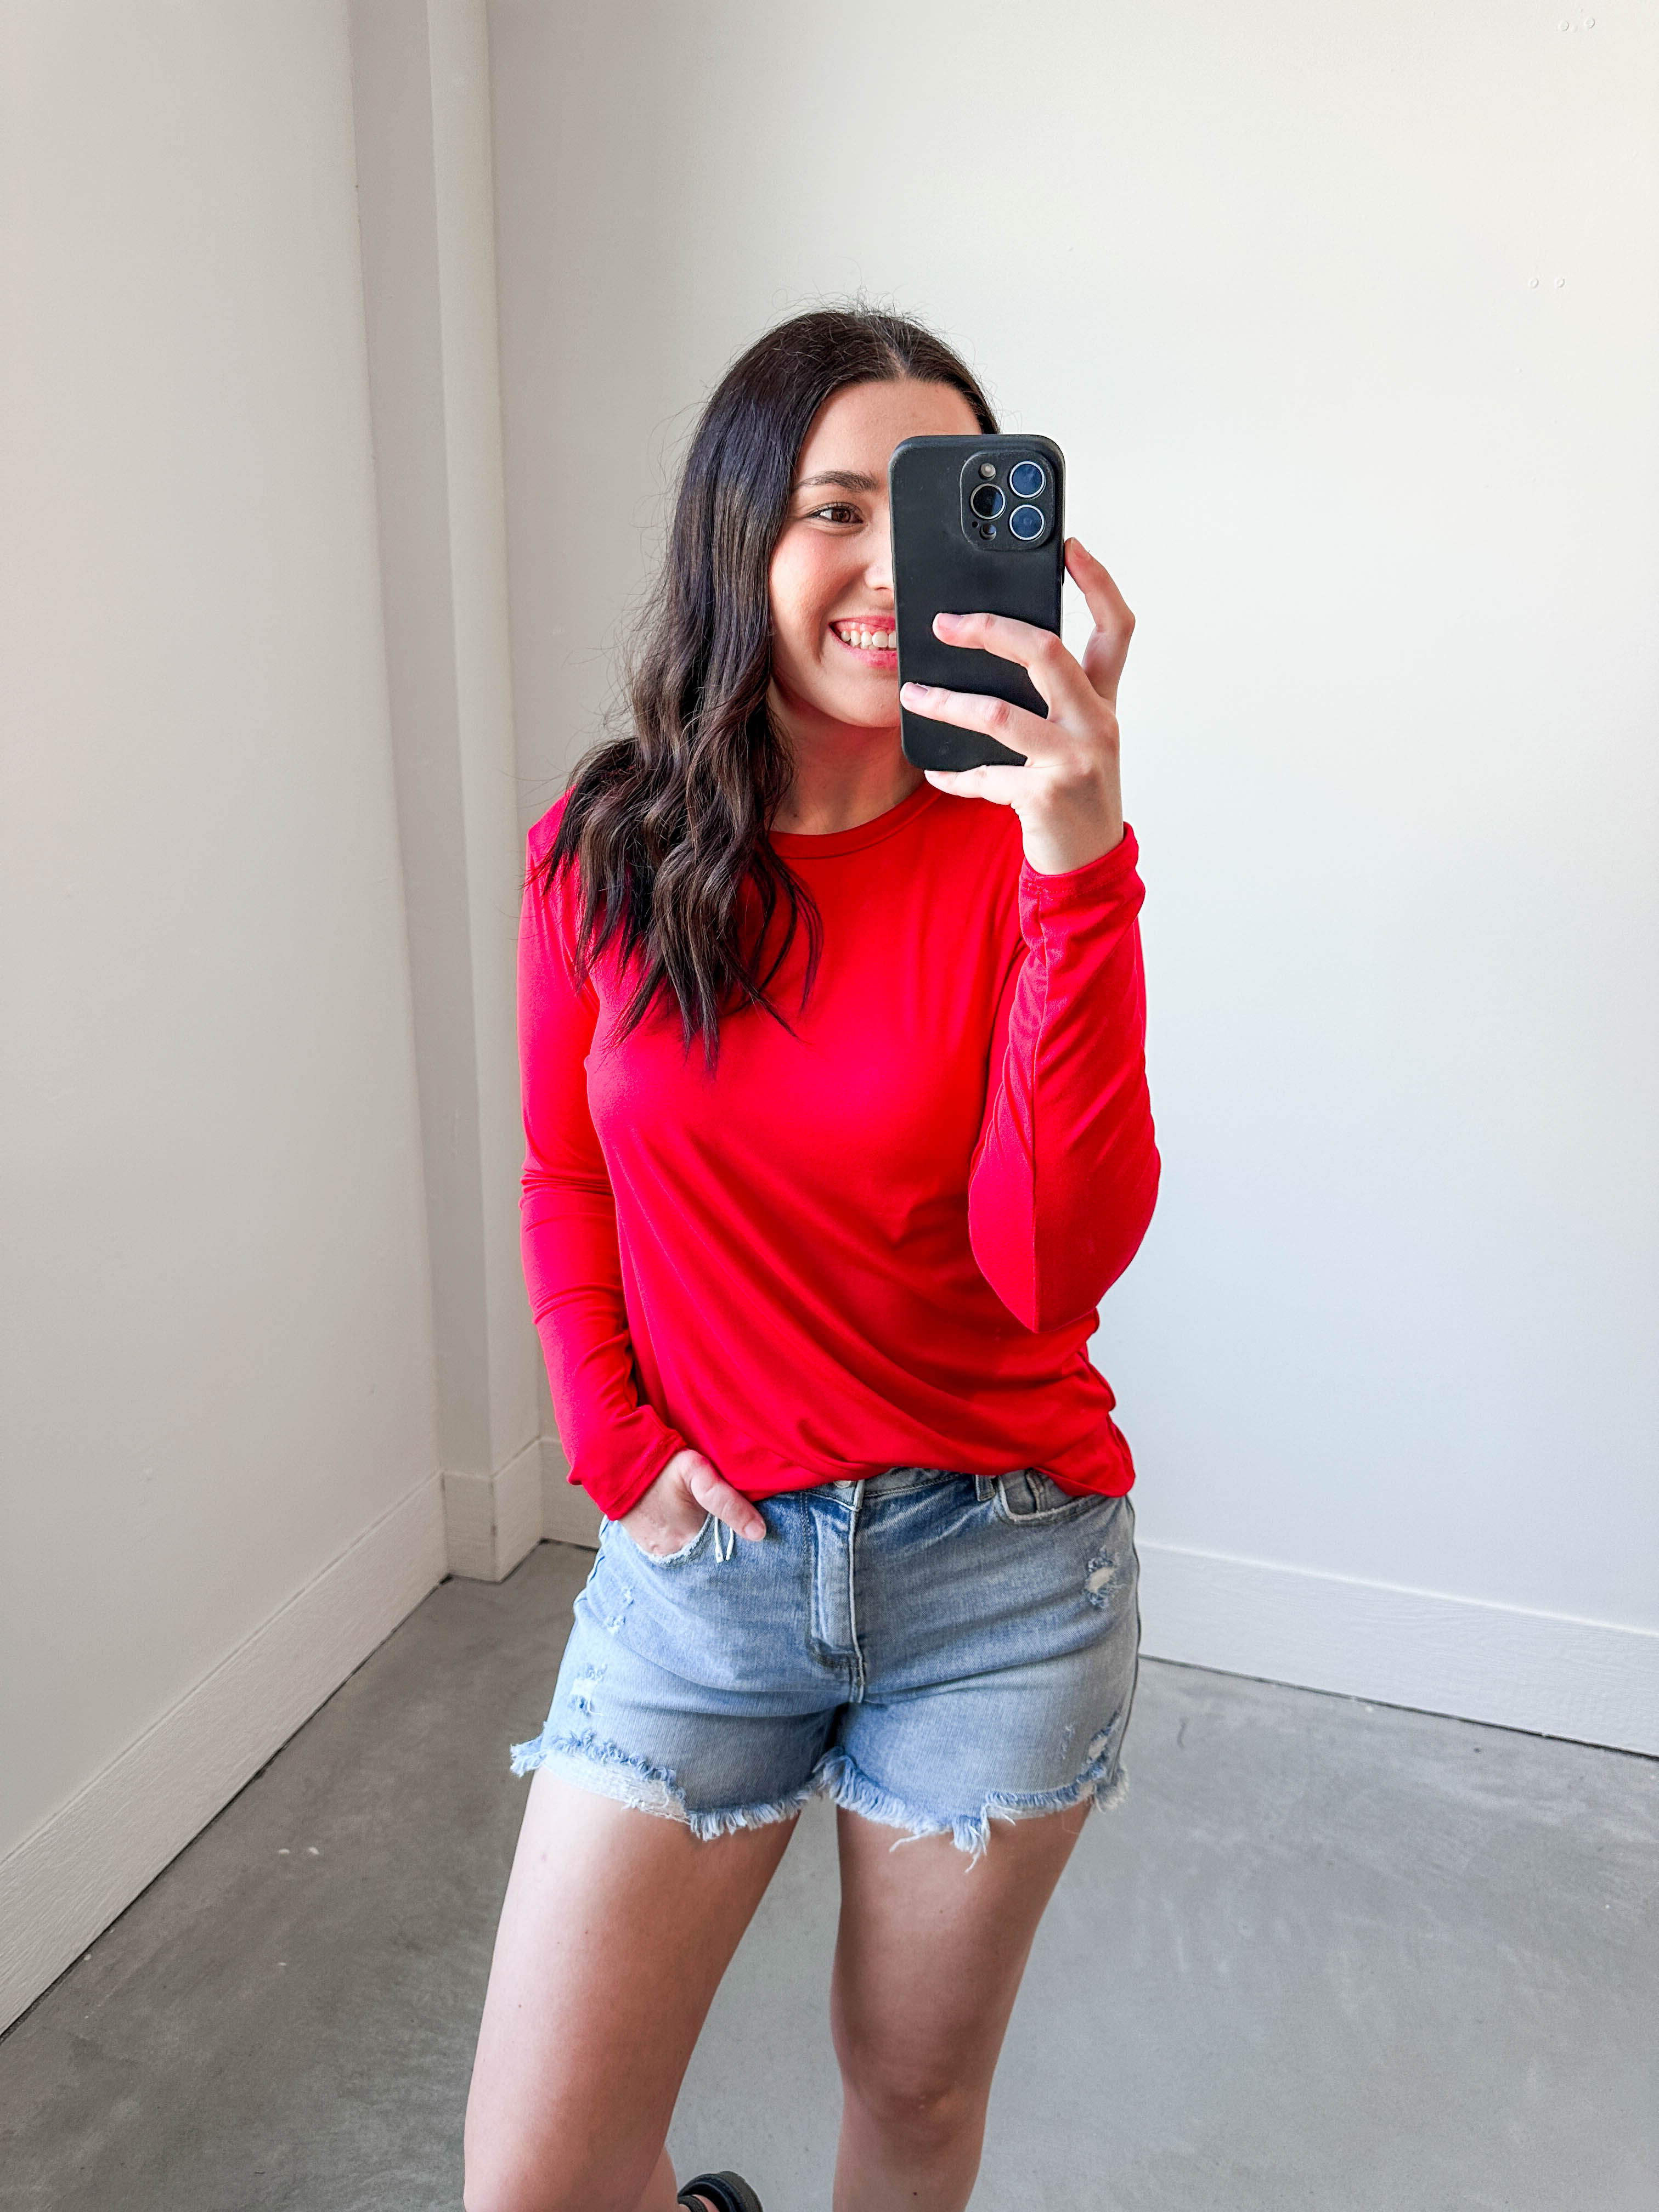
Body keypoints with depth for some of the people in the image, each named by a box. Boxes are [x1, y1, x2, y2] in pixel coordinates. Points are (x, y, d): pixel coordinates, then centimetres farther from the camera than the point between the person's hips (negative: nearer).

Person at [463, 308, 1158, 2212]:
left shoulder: (1022, 854, -10)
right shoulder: (605, 852, -5)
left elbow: (1054, 1260, -23)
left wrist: (1075, 857, -31)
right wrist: (615, 1447, -3)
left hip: (1001, 1565, -1)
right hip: (703, 1555, 2)